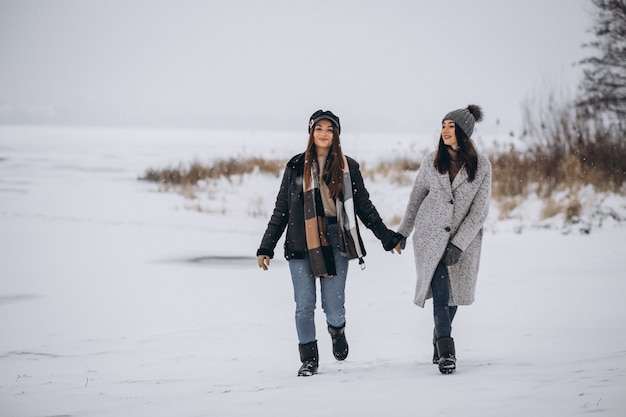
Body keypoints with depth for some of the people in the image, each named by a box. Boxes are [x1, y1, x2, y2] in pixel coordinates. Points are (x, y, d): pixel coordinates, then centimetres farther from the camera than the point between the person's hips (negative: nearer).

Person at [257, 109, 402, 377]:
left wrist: (387, 238, 11)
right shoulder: (296, 166, 6)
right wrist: (266, 247, 6)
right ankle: (308, 359, 14)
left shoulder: (348, 167, 6)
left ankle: (337, 329, 31)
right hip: (301, 243, 0)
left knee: (334, 305, -5)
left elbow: (364, 207, 13)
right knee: (304, 305, -2)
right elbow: (281, 210, 9)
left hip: (335, 241, 0)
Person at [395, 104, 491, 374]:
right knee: (441, 293, -15)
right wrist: (402, 232, 20)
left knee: (452, 296, 8)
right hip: (430, 235, 0)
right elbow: (416, 199, 15)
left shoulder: (481, 166, -4)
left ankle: (439, 342, 28)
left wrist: (458, 244, -14)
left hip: (464, 240, 0)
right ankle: (446, 351, -16)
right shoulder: (431, 162, 2)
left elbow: (479, 211, -6)